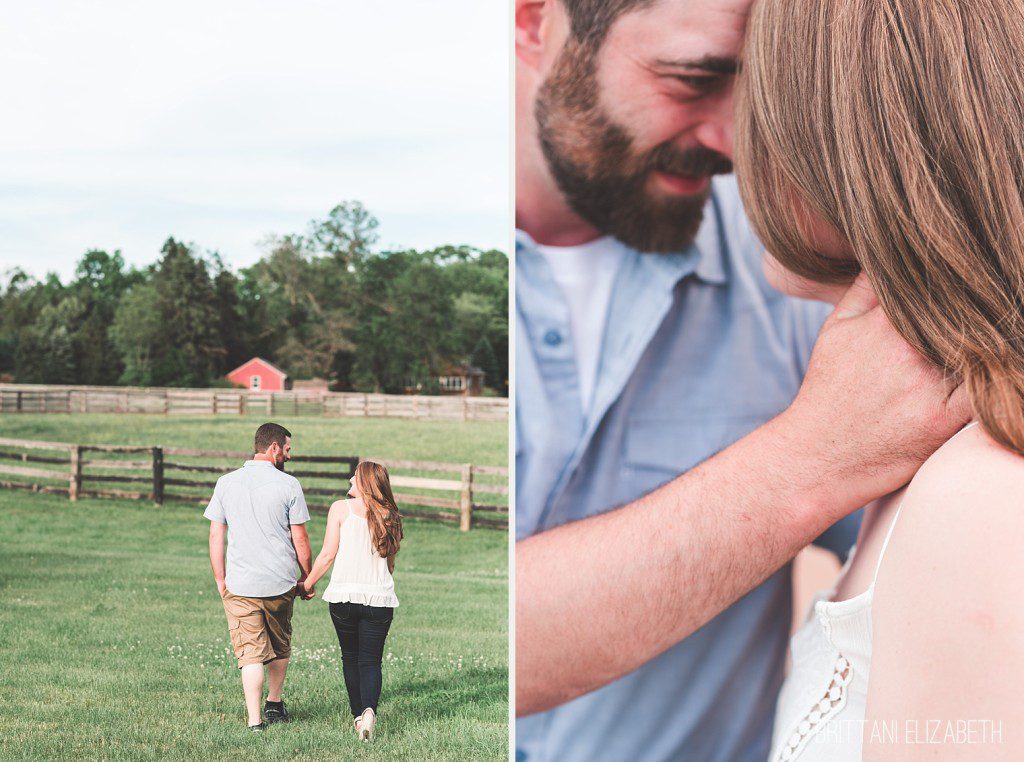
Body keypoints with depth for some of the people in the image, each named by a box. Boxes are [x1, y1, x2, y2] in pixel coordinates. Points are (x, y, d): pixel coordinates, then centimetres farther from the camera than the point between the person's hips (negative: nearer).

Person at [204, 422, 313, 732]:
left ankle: (255, 721, -6)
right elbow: (300, 539, -3)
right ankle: (275, 704, 36)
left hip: (239, 584, 1)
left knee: (251, 652, 2)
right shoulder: (288, 485, -6)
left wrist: (220, 580, 11)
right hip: (281, 582, -1)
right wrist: (307, 578, 10)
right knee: (280, 646, 21)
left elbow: (216, 536, 3)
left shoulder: (226, 483, 1)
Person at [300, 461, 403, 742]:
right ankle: (370, 710, -19)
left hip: (344, 595, -1)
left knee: (350, 658, 16)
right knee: (371, 660, 5)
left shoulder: (341, 509, -2)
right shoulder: (388, 516, 7)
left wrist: (308, 583, 10)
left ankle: (358, 715, 18)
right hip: (379, 597, 1)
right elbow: (390, 561, 13)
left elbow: (328, 554, -3)